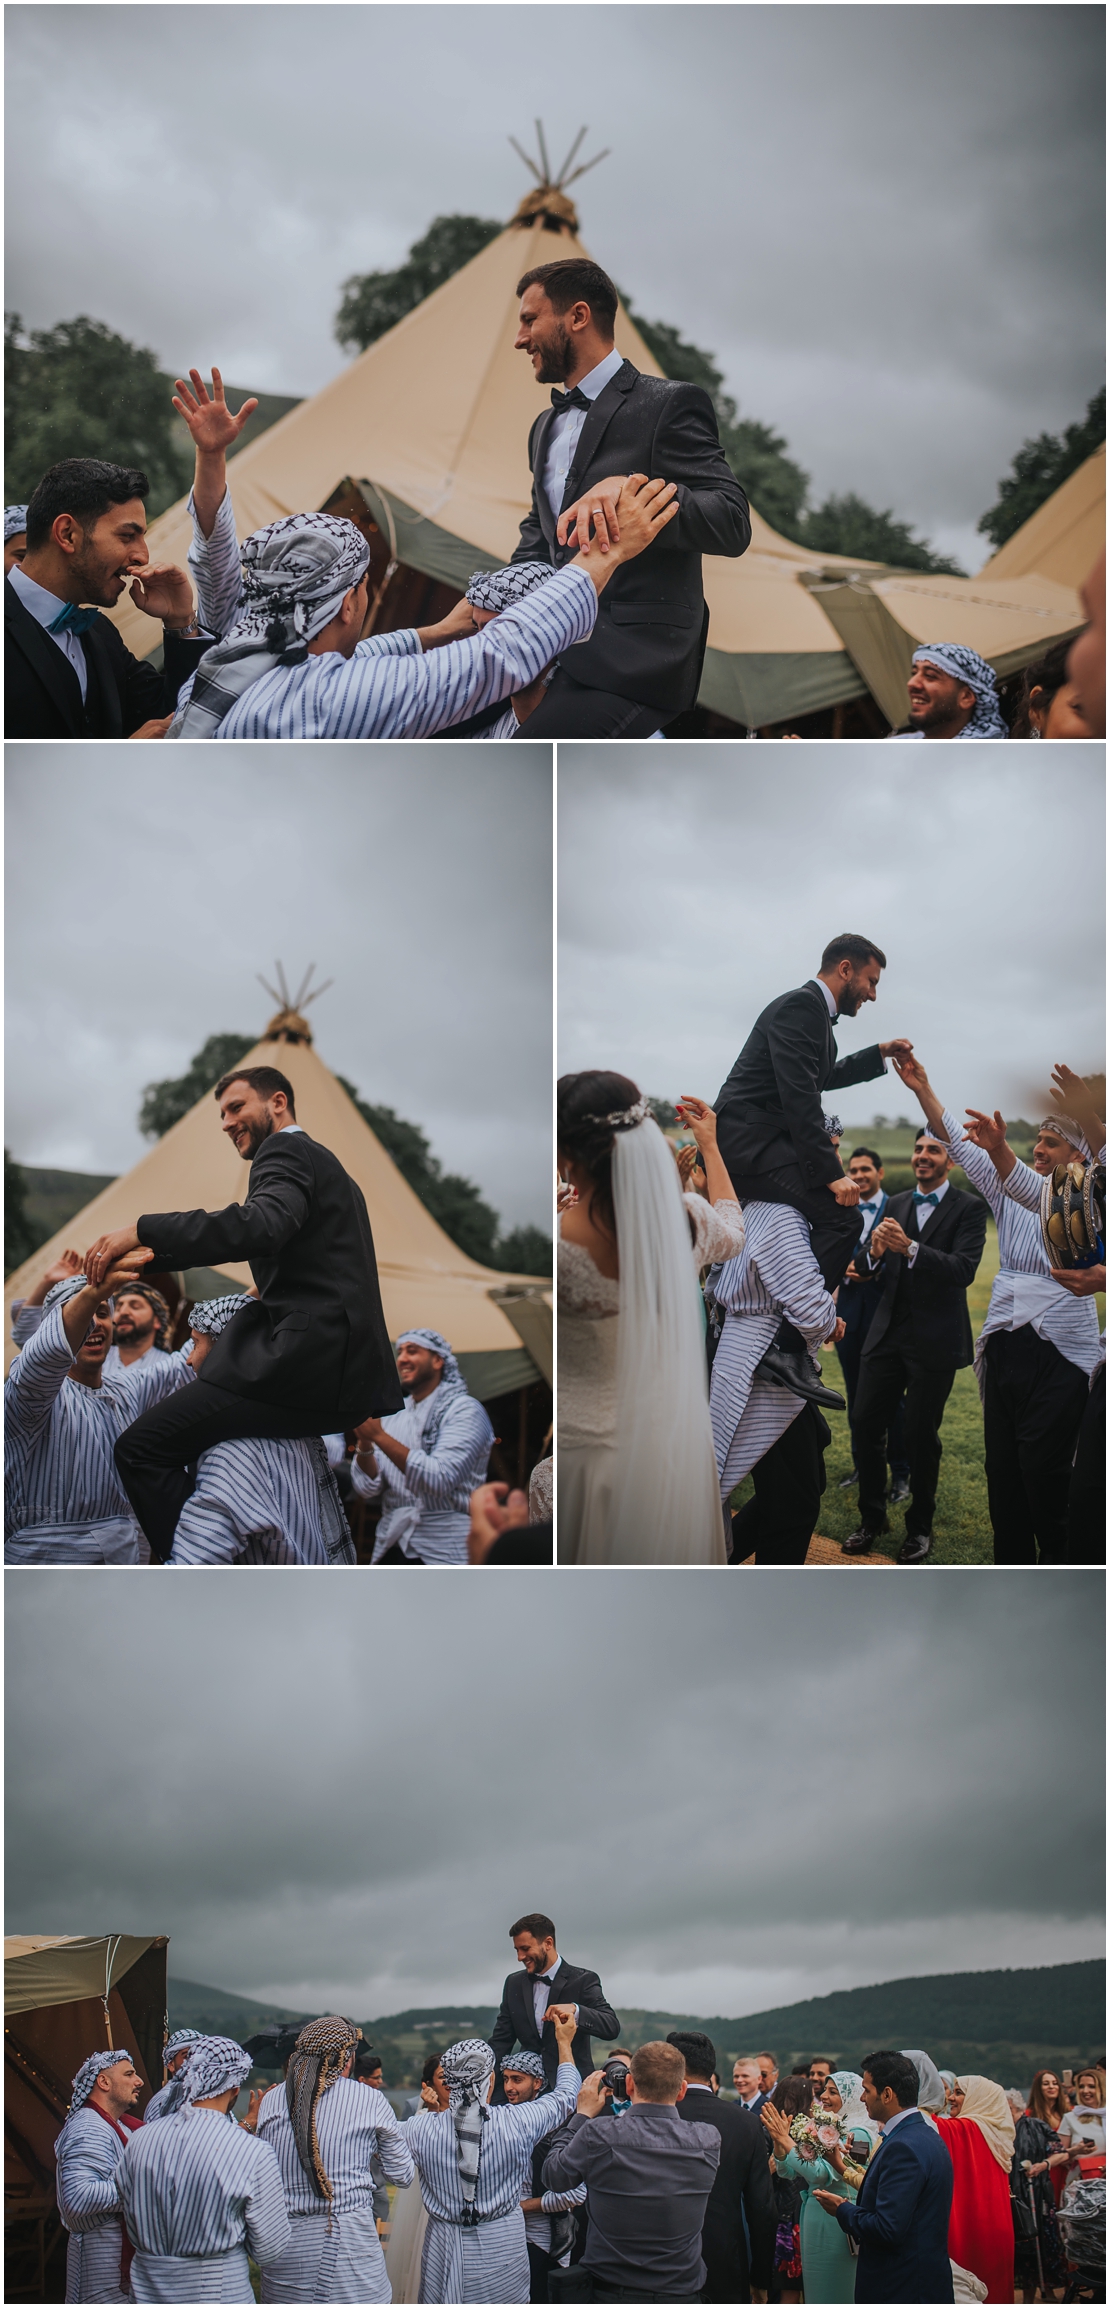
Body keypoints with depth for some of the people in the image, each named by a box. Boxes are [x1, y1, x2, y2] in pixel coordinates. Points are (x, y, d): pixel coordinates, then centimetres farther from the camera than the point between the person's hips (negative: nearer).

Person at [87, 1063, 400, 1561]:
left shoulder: (286, 1151, -4)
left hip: (311, 1364, -11)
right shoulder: (325, 1164, 27)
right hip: (345, 1366, 11)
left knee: (139, 1448, -12)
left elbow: (260, 1227, -25)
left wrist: (142, 1231, -25)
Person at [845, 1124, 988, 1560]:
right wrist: (874, 1251, -18)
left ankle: (920, 1528, 17)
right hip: (887, 1334, 4)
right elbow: (864, 1267, 7)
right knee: (866, 1423, 2)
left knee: (922, 1436, 2)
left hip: (934, 1341, -4)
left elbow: (964, 1270, -19)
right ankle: (872, 1519, 17)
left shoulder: (969, 1209, -5)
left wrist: (910, 1248, -32)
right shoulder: (896, 1205, 10)